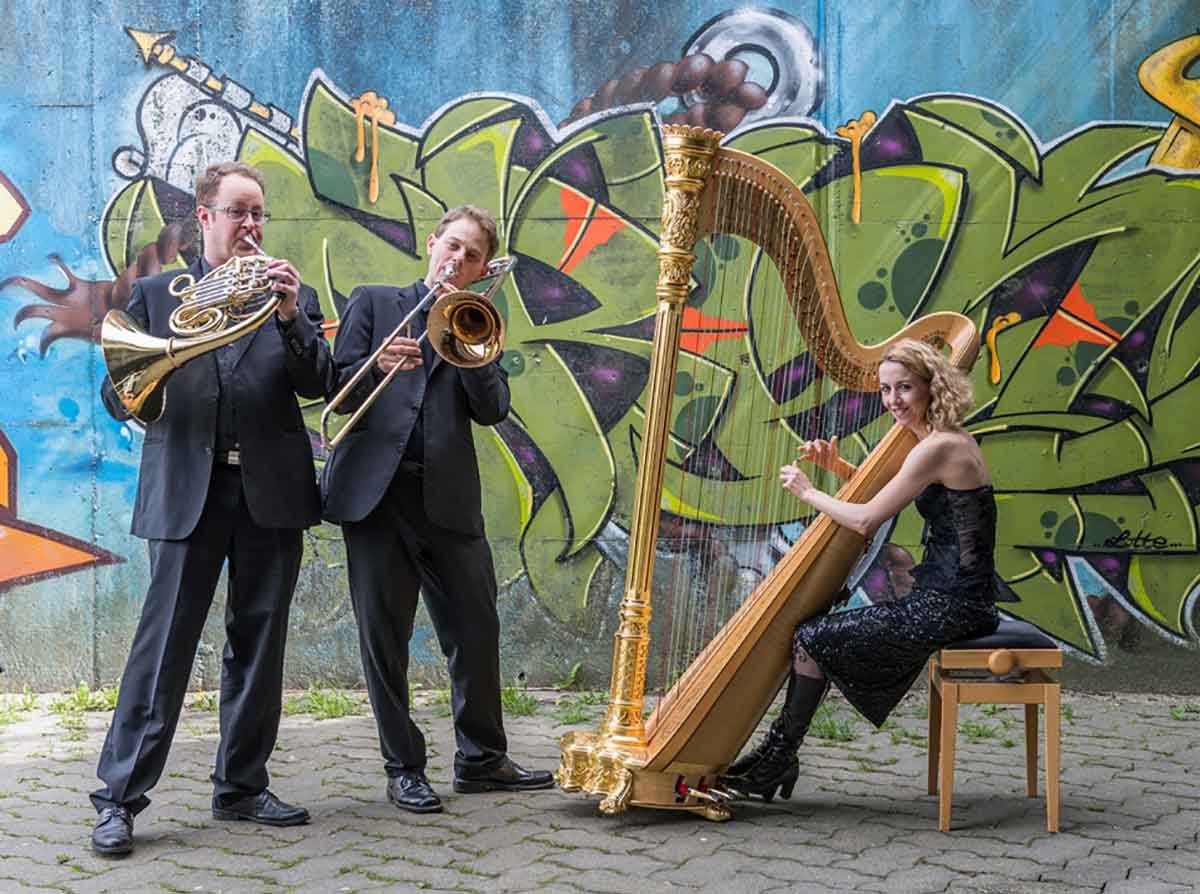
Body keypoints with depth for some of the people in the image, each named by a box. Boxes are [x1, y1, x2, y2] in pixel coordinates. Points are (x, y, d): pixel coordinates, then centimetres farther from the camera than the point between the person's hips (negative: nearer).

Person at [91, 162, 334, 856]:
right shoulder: (155, 294, 11)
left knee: (259, 645, 7)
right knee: (164, 643, -5)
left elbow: (320, 386, 0)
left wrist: (290, 317, -15)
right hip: (187, 493, -2)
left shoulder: (292, 295, 13)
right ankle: (120, 798, 1)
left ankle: (242, 787, 18)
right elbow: (118, 398, 5)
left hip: (271, 492, 2)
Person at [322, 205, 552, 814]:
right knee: (384, 636, 1)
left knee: (476, 630, 3)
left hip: (450, 497, 2)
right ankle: (404, 769, 11)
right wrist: (378, 368, -17)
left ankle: (481, 759, 17)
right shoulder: (373, 303, 12)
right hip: (376, 489, -2)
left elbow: (492, 409, 3)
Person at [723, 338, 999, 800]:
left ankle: (776, 760, 9)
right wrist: (834, 464, 9)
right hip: (950, 599, 10)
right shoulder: (950, 441, 13)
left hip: (949, 606, -10)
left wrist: (808, 491, -4)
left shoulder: (938, 448, -18)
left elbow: (866, 520, -18)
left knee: (813, 638, -5)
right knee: (822, 631, 13)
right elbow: (876, 486, 26)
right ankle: (775, 759, 16)